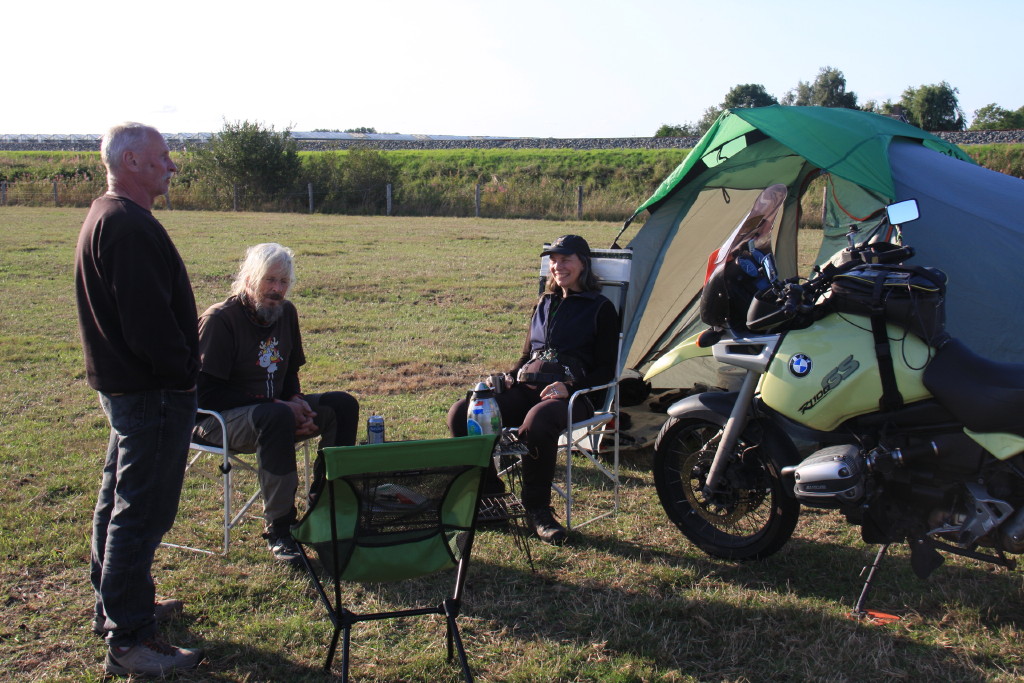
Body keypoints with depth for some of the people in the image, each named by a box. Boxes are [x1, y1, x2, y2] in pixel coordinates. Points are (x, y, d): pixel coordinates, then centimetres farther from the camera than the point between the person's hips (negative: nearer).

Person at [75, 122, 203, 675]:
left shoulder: (105, 216, 14)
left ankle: (116, 604, 37)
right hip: (153, 392, -11)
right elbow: (149, 319, -26)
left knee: (118, 501, 21)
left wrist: (181, 369, 18)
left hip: (123, 385, 11)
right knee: (141, 514, -4)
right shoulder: (129, 226, -21)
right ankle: (128, 641, 5)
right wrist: (182, 374, -14)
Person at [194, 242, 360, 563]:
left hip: (273, 408, 8)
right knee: (276, 416, -38)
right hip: (218, 419, -8)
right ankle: (278, 530, -30)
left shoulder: (286, 313, 6)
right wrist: (279, 405, -23)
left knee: (342, 405, -7)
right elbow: (207, 394, -21)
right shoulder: (219, 319, -16)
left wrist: (297, 403, -8)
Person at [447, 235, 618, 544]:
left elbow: (606, 370, 0)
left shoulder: (601, 309, 6)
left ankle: (537, 509, -21)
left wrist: (569, 386, -18)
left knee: (537, 421, -41)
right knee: (462, 413, -20)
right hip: (525, 389, 6)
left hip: (572, 396, -6)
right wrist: (508, 377, 6)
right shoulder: (544, 304, 25)